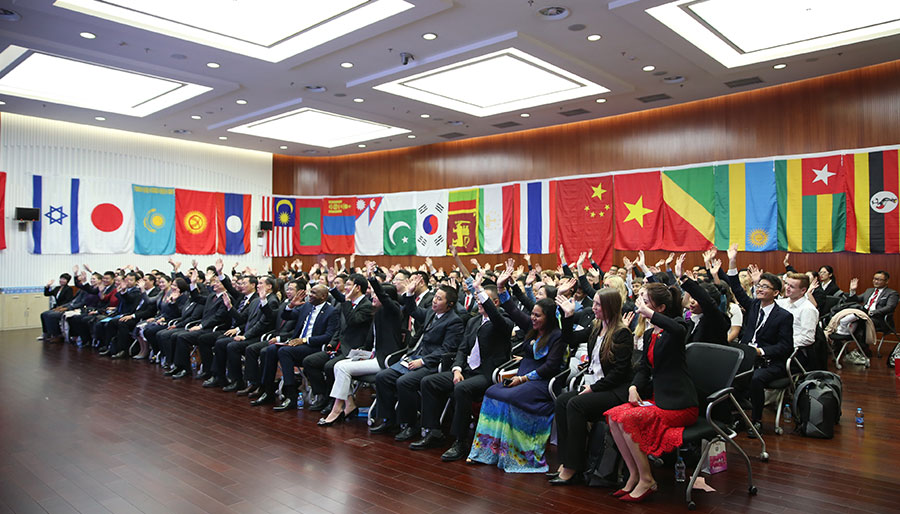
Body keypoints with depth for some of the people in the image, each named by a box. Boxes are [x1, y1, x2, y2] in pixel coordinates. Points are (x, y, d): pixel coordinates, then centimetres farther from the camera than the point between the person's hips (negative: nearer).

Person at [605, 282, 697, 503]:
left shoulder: (674, 327, -9)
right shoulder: (649, 334, 15)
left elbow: (679, 330, -37)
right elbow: (644, 367, 14)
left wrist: (648, 313, -33)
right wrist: (634, 386, -5)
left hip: (678, 403, -8)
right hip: (656, 398, 8)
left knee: (628, 418, -24)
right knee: (613, 416, -11)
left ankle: (646, 480, -9)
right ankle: (633, 475, -1)